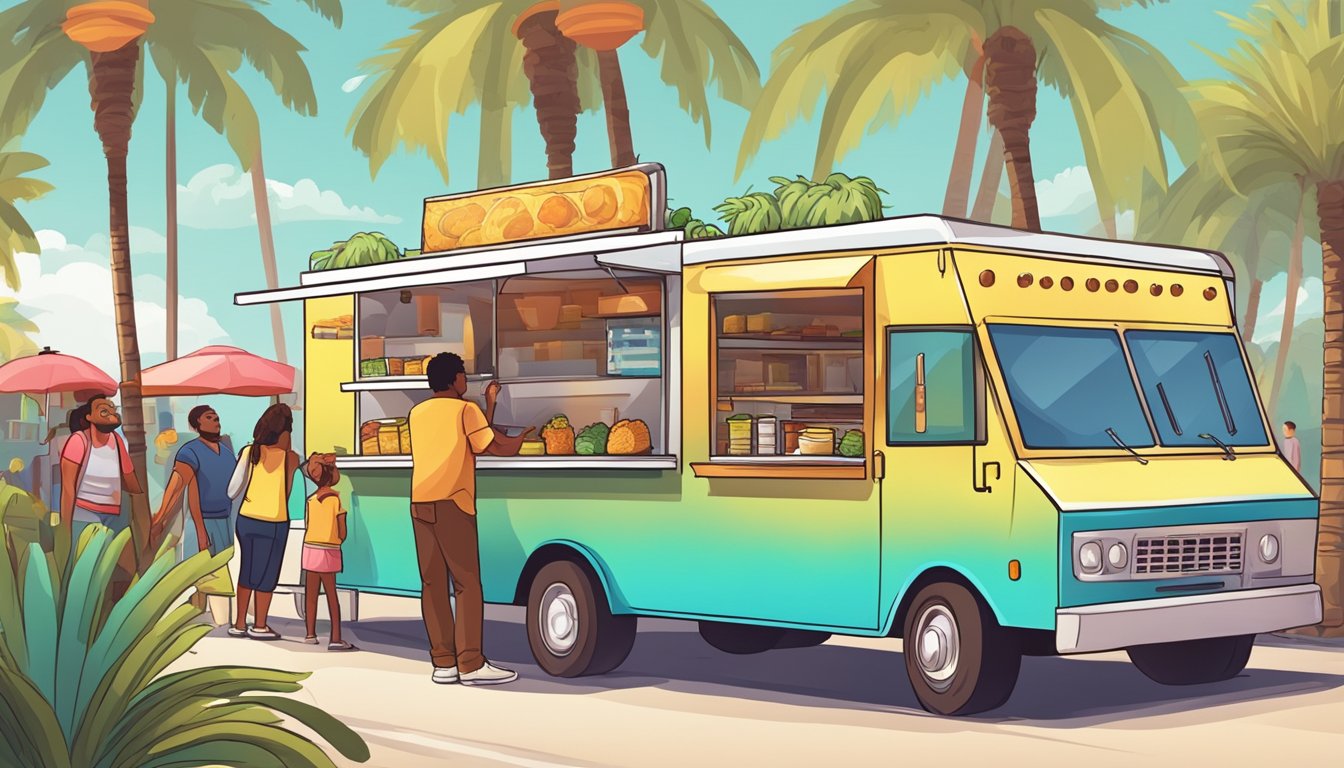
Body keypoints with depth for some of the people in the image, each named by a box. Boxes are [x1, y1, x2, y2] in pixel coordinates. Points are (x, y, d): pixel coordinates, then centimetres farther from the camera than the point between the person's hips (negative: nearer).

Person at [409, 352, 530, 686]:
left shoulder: (417, 413, 19)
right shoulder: (465, 410, 1)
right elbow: (493, 447, -5)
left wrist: (488, 405, 30)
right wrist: (524, 437, 12)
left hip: (420, 504, 6)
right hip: (450, 504, -6)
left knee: (432, 584, 4)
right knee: (467, 584, -5)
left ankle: (443, 663, 3)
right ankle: (471, 664, -10)